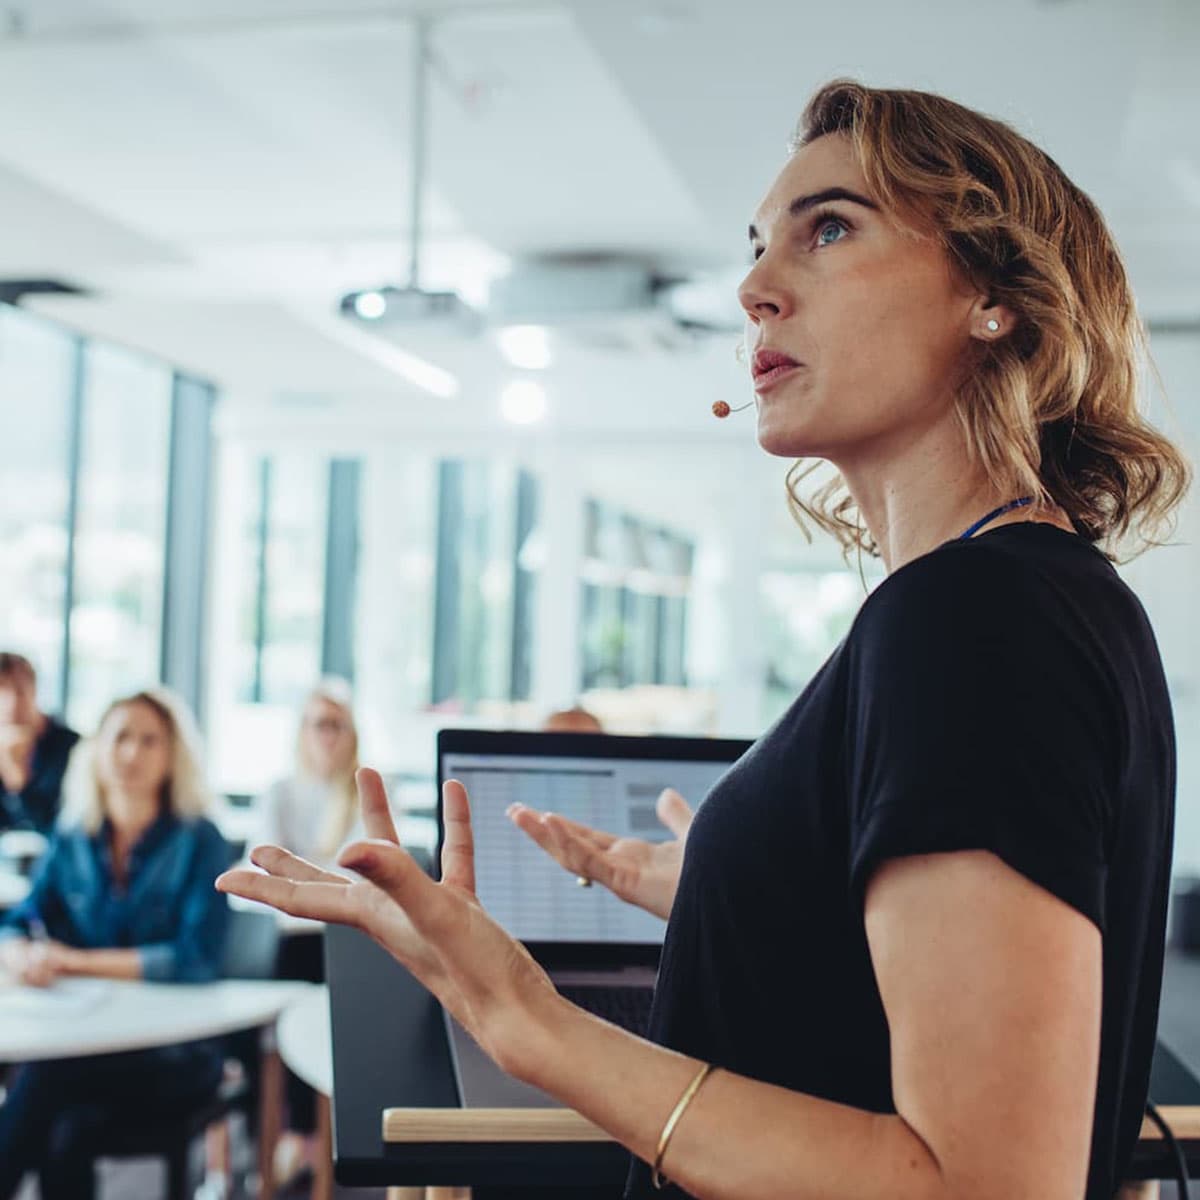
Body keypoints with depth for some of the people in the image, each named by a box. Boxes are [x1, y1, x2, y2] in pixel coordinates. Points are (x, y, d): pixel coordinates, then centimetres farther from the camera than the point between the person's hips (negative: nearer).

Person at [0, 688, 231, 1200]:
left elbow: (196, 960, -16)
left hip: (175, 1051, -3)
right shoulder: (73, 839, 7)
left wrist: (76, 960, -17)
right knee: (67, 1136, -30)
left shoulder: (198, 841, -7)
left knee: (42, 1075, -30)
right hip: (88, 1035, 3)